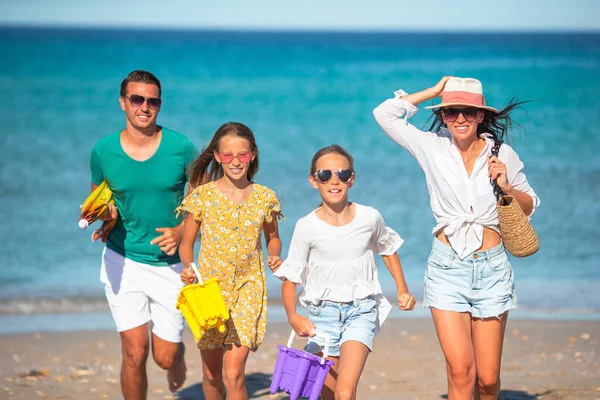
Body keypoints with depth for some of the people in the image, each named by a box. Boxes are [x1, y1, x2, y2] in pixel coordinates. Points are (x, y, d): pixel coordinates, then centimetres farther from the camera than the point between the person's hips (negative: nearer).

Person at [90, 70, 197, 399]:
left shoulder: (181, 148, -7)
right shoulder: (103, 150, -4)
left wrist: (182, 230, -15)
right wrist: (104, 213, -12)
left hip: (169, 264, 0)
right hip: (122, 261, 0)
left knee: (165, 357, 5)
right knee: (135, 353, -8)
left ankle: (178, 353, 43)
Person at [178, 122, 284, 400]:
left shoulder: (264, 197, -1)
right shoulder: (202, 196, -5)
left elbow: (272, 237, 16)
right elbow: (186, 244, 3)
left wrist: (275, 256, -5)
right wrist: (188, 268, -16)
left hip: (248, 288, -1)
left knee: (233, 375, -12)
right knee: (211, 374, 12)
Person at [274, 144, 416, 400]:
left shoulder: (369, 218, -5)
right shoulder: (307, 227, -9)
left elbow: (388, 249, 16)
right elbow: (289, 277, -4)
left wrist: (402, 290, 11)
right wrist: (292, 316, -19)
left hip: (360, 311, -1)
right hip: (322, 312, 1)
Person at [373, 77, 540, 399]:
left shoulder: (502, 154, 3)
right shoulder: (432, 148, 2)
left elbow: (530, 206, 13)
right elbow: (384, 114, -1)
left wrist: (507, 187, -7)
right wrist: (435, 91, 2)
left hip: (492, 268, 1)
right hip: (447, 267, -1)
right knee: (460, 370, -14)